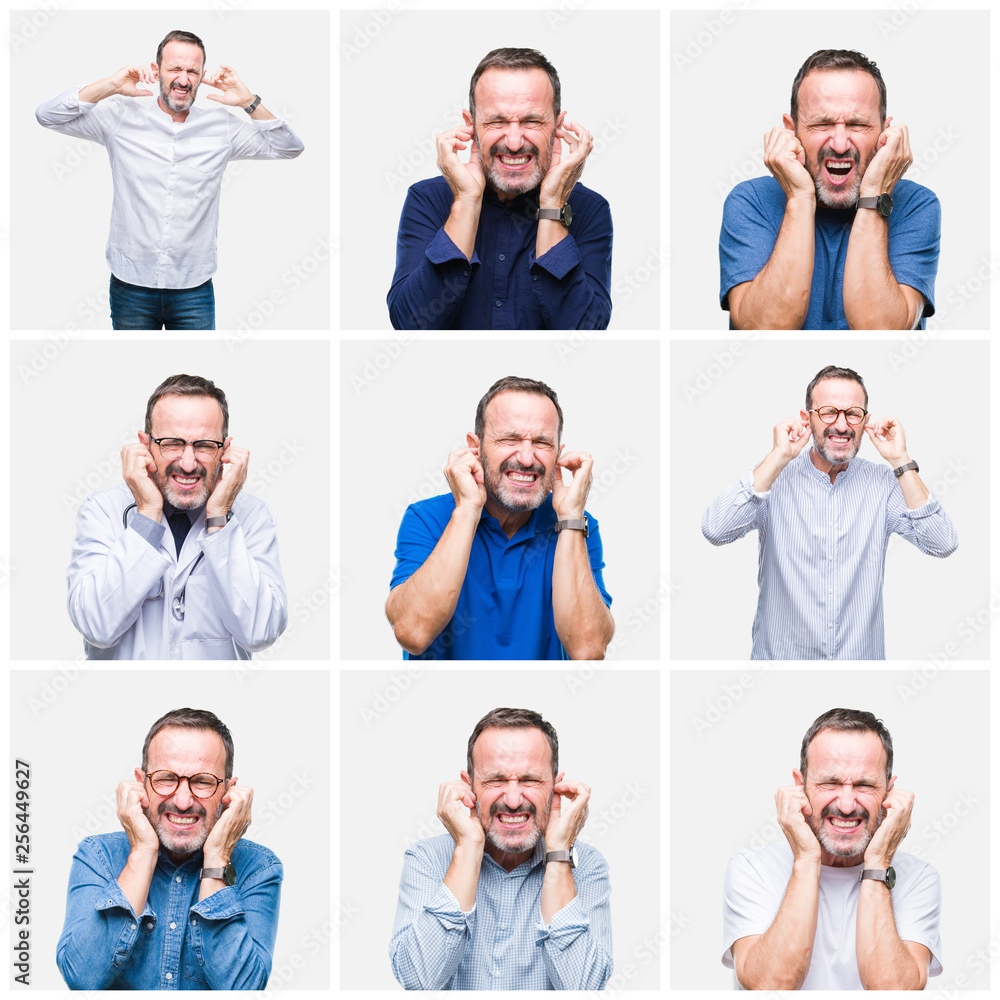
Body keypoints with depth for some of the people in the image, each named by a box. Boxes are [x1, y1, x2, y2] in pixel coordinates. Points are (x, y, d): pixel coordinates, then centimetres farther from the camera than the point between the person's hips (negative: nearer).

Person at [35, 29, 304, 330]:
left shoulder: (222, 127, 4)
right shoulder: (122, 117, 0)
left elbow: (289, 148, 5)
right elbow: (47, 116, -4)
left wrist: (249, 102, -9)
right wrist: (110, 86, -15)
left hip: (194, 289, 1)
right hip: (131, 284, -1)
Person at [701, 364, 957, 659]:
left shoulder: (884, 482, -2)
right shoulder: (773, 477, -5)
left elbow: (942, 545, -13)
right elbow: (715, 531, -21)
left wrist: (900, 461, -15)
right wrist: (780, 456, -19)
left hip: (862, 655, 1)